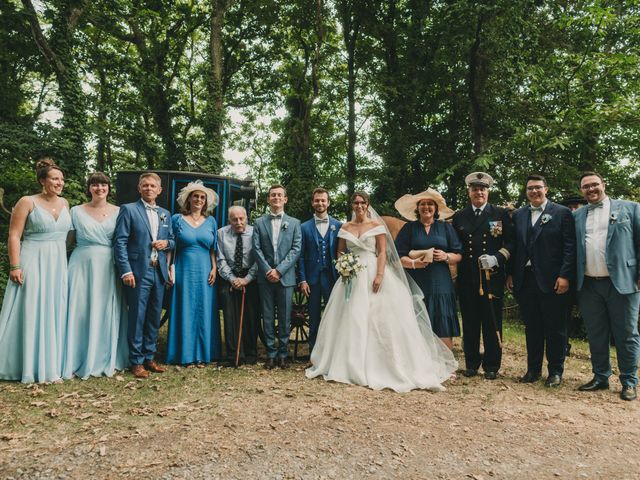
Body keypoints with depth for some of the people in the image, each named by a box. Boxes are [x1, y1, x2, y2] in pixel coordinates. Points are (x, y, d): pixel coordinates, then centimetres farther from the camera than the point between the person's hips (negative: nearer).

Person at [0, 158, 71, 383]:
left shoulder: (64, 203, 10)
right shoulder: (27, 202, -5)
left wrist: (67, 261, 12)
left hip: (58, 265, 5)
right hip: (33, 264, -5)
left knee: (54, 313, 9)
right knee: (30, 313, 1)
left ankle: (51, 363, 20)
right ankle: (28, 365, 12)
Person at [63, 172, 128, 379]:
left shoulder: (118, 212, 6)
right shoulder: (77, 211, 7)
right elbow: (70, 239, 13)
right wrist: (87, 247, -3)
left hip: (108, 268, 0)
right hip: (83, 266, 0)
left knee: (107, 312, 4)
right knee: (80, 312, 1)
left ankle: (106, 360, 16)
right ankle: (79, 360, 12)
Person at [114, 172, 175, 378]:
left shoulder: (165, 214, 16)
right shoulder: (128, 209, -1)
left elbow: (172, 240, 21)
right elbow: (120, 242, -7)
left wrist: (167, 243, -3)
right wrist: (126, 271, -15)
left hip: (159, 272, 5)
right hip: (138, 272, -5)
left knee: (154, 317, 11)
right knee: (137, 317, 0)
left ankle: (149, 357, 24)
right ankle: (136, 361, 12)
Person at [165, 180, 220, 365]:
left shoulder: (211, 222, 9)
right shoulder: (177, 219, 3)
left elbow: (213, 249, 9)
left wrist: (214, 269, -2)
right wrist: (169, 269, -6)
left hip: (205, 273, 2)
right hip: (184, 271, -2)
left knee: (204, 312, 6)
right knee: (185, 311, 3)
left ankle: (202, 354, 16)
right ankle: (185, 355, 13)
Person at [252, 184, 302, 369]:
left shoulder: (294, 223, 7)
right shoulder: (259, 222, 8)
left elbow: (296, 249, -2)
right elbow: (257, 249, 1)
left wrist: (279, 270, -11)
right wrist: (268, 270, -11)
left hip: (285, 276, 0)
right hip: (265, 277, 1)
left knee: (285, 317, 5)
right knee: (268, 317, 6)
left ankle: (283, 353, 17)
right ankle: (270, 354, 16)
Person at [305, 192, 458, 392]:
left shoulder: (376, 224, 1)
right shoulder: (345, 227, 11)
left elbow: (383, 252, -5)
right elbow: (339, 252, 15)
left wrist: (379, 275, -17)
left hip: (373, 273, -3)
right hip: (351, 276, 3)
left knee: (378, 319, -5)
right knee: (350, 320, 4)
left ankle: (378, 366, 7)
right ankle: (351, 365, 16)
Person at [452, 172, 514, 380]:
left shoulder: (501, 214, 6)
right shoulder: (459, 216, 11)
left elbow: (511, 243, 2)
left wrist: (497, 258, -14)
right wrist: (456, 270, 2)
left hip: (492, 276, -1)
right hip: (467, 277, 2)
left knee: (493, 322, 4)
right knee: (469, 322, 7)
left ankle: (491, 366, 17)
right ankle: (472, 363, 20)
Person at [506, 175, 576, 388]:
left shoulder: (562, 213, 0)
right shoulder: (518, 215, 12)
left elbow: (570, 247, -6)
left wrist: (565, 276, -13)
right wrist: (510, 274, 6)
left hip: (552, 280, -4)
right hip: (525, 280, 4)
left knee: (555, 328, 6)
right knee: (531, 327, 12)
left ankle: (555, 371, 19)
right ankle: (533, 369, 23)